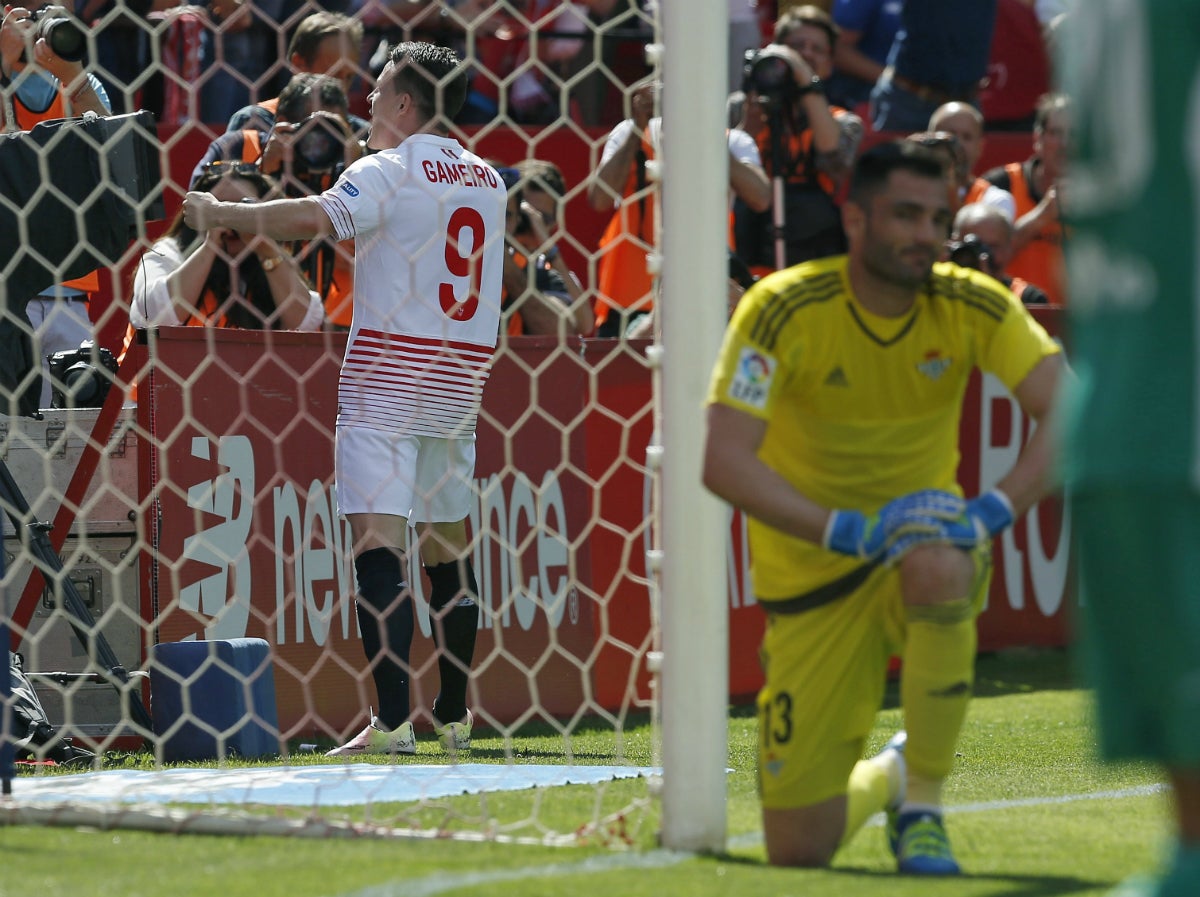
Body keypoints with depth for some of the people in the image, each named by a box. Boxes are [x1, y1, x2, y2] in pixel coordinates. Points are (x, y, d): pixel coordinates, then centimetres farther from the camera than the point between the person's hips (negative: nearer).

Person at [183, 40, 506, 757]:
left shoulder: (388, 171, -8)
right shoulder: (487, 180, 13)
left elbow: (313, 219, -22)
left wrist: (219, 213, -12)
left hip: (388, 370, -7)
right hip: (462, 376, 7)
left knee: (379, 535, -13)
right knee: (448, 535, 14)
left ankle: (394, 720, -23)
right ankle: (455, 718, 17)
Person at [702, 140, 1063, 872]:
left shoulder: (972, 306, -10)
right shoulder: (782, 310, -17)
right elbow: (724, 461, -24)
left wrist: (992, 512, -32)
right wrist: (845, 531, -33)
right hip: (814, 577, -1)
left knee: (938, 564, -41)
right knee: (799, 849, -6)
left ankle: (923, 802, -18)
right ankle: (886, 777, 35)